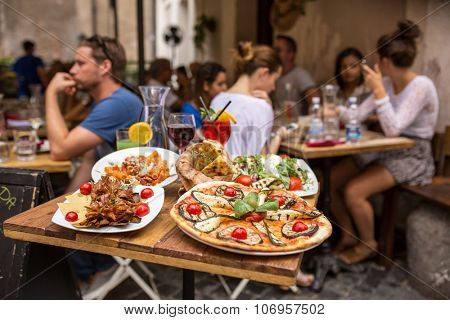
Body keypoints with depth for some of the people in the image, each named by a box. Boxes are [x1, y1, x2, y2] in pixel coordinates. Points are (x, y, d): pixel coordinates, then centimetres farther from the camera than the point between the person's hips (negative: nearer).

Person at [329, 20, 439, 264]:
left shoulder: (421, 86, -19)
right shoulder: (388, 82, 4)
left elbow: (393, 129, -27)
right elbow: (359, 114, 4)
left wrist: (378, 91, -28)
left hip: (412, 156, -7)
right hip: (386, 151, 8)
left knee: (354, 191, -25)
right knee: (329, 180, -6)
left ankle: (368, 244, 4)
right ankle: (349, 237, 12)